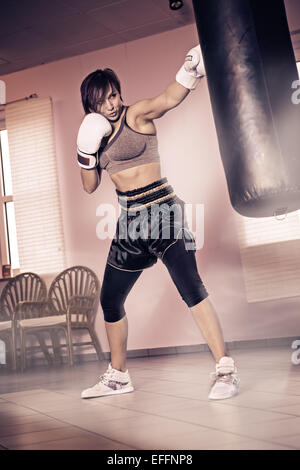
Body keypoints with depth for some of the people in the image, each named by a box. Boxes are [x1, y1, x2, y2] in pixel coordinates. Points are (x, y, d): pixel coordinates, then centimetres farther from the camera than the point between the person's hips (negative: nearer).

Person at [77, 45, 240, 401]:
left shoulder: (137, 114, -7)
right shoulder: (96, 131, 11)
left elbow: (169, 98, -29)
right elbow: (90, 185, 11)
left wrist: (190, 72, -49)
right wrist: (87, 151, -6)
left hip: (160, 209, -7)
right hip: (130, 218, 7)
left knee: (190, 285, -25)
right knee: (110, 300, 13)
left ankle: (225, 370, -19)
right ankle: (117, 375, 32)